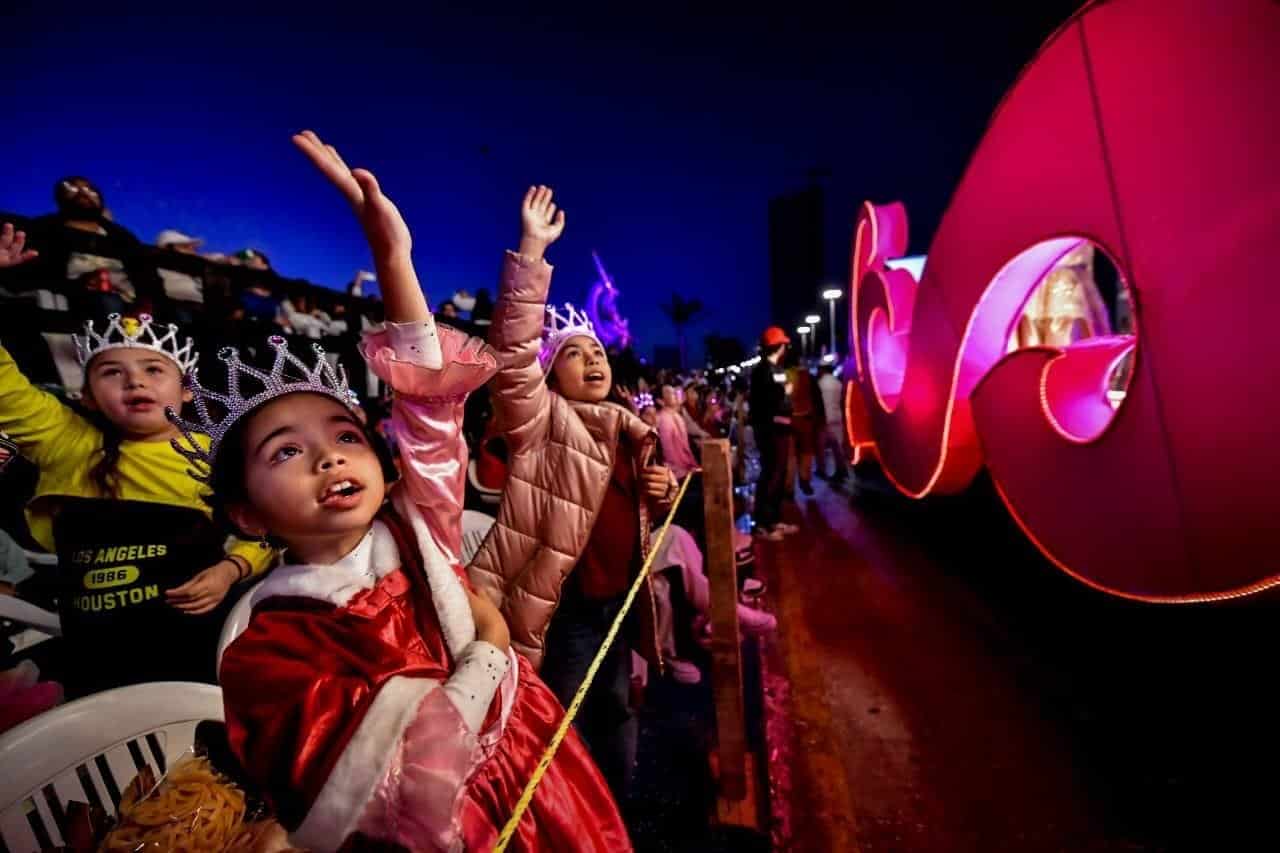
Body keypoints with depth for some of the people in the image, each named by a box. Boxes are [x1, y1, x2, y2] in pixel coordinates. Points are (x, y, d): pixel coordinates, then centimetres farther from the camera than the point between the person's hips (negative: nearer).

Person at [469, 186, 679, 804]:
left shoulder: (630, 432, 9)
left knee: (616, 708, 24)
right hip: (565, 602, -7)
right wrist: (531, 251, -31)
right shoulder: (542, 422, -10)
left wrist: (664, 491, -3)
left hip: (620, 598, 7)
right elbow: (513, 351, -27)